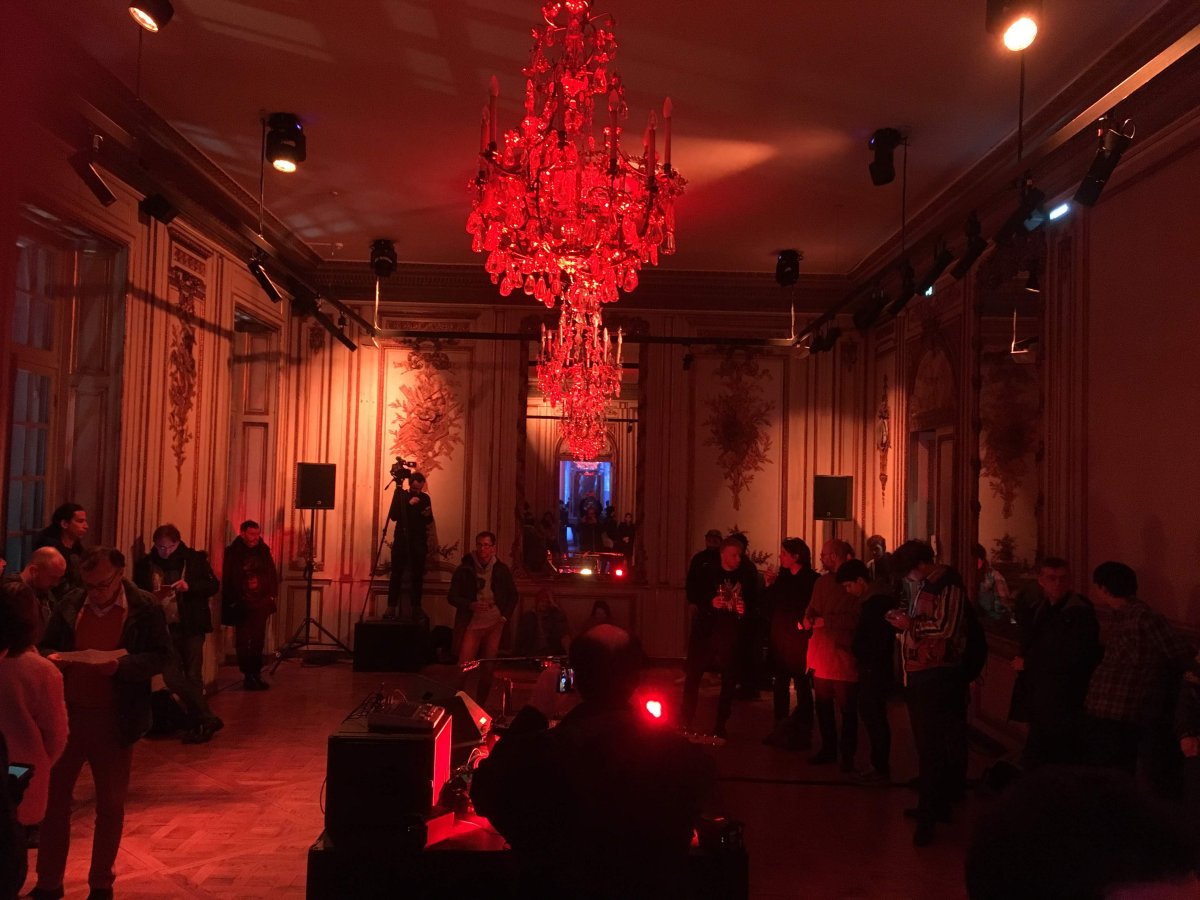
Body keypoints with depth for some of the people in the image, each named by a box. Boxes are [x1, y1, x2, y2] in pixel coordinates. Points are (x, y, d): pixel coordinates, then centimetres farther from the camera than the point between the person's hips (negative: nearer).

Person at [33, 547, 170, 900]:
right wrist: (51, 658, -13)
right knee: (53, 798, 10)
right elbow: (46, 646, 10)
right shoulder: (70, 603, 1)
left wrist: (121, 664, -25)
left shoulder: (146, 607, -8)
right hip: (66, 713, 3)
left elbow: (160, 656, -9)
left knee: (110, 805, 11)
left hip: (114, 720, -2)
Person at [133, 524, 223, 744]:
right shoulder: (145, 565, 1)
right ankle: (208, 719, 7)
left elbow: (214, 585, -2)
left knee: (193, 677, 2)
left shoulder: (195, 559, -3)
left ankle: (196, 723, 15)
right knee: (172, 677, -5)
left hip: (191, 626, -2)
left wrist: (190, 587, -19)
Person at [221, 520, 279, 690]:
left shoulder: (263, 551, 7)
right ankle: (248, 676, 4)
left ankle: (256, 675, 15)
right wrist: (233, 600, -10)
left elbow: (273, 574, 11)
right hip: (242, 605, -4)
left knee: (258, 640, 7)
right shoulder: (232, 552, -5)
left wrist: (271, 595, 3)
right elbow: (228, 579, -6)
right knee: (243, 641, -1)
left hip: (261, 604, 4)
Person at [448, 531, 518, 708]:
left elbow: (513, 595, 14)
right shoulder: (464, 569, -3)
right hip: (471, 624, -2)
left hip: (495, 625, 2)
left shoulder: (502, 570, 3)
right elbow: (452, 597, 0)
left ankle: (480, 706, 17)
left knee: (488, 670, 4)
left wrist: (505, 616, 2)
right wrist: (470, 605, -16)